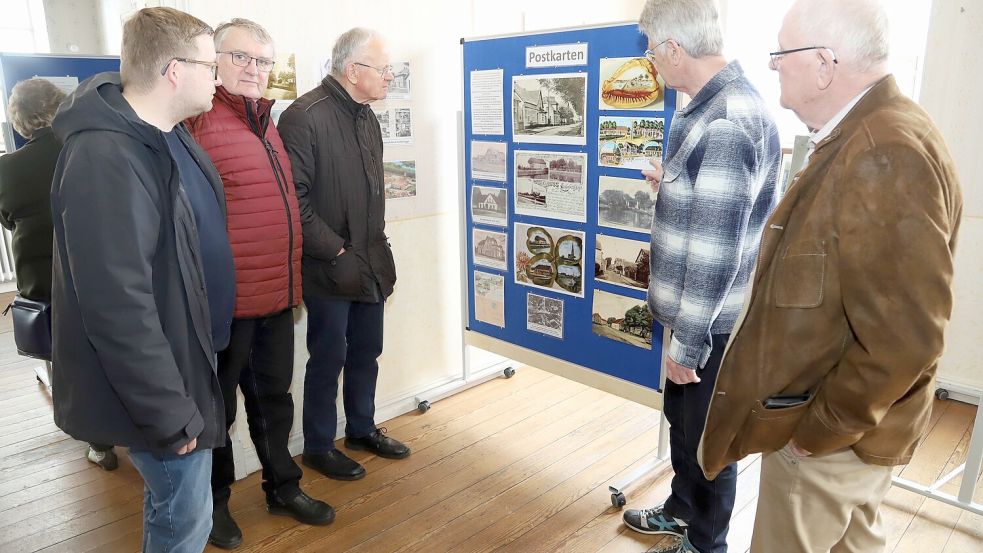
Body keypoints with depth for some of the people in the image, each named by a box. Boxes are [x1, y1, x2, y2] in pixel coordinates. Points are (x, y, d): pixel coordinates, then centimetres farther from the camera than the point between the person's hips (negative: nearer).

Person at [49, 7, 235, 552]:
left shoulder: (165, 134, 5)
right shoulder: (105, 157, -26)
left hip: (185, 355, 9)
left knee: (173, 501, 26)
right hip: (157, 383, -9)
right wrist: (171, 416, -22)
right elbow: (118, 305, -29)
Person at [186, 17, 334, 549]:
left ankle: (283, 487, 39)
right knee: (217, 406, 13)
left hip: (277, 295, 8)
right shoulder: (197, 120, -13)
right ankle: (214, 501, 35)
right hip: (224, 299, -7)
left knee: (273, 397, 21)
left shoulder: (264, 123, 14)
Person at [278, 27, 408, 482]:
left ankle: (361, 428, 37)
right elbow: (293, 200, -19)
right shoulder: (304, 117, -16)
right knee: (328, 358, 6)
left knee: (366, 351, 17)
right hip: (329, 269, -7)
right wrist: (337, 253, -17)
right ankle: (318, 446, 26)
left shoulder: (366, 117, 10)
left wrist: (380, 251, 11)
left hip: (370, 264, 7)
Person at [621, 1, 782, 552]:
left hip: (715, 321, -10)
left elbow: (716, 251, -25)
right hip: (701, 312, 10)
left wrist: (688, 343, -19)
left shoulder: (726, 124, -26)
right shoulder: (720, 104, 6)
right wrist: (672, 184, 23)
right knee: (681, 413, 24)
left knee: (709, 435, 11)